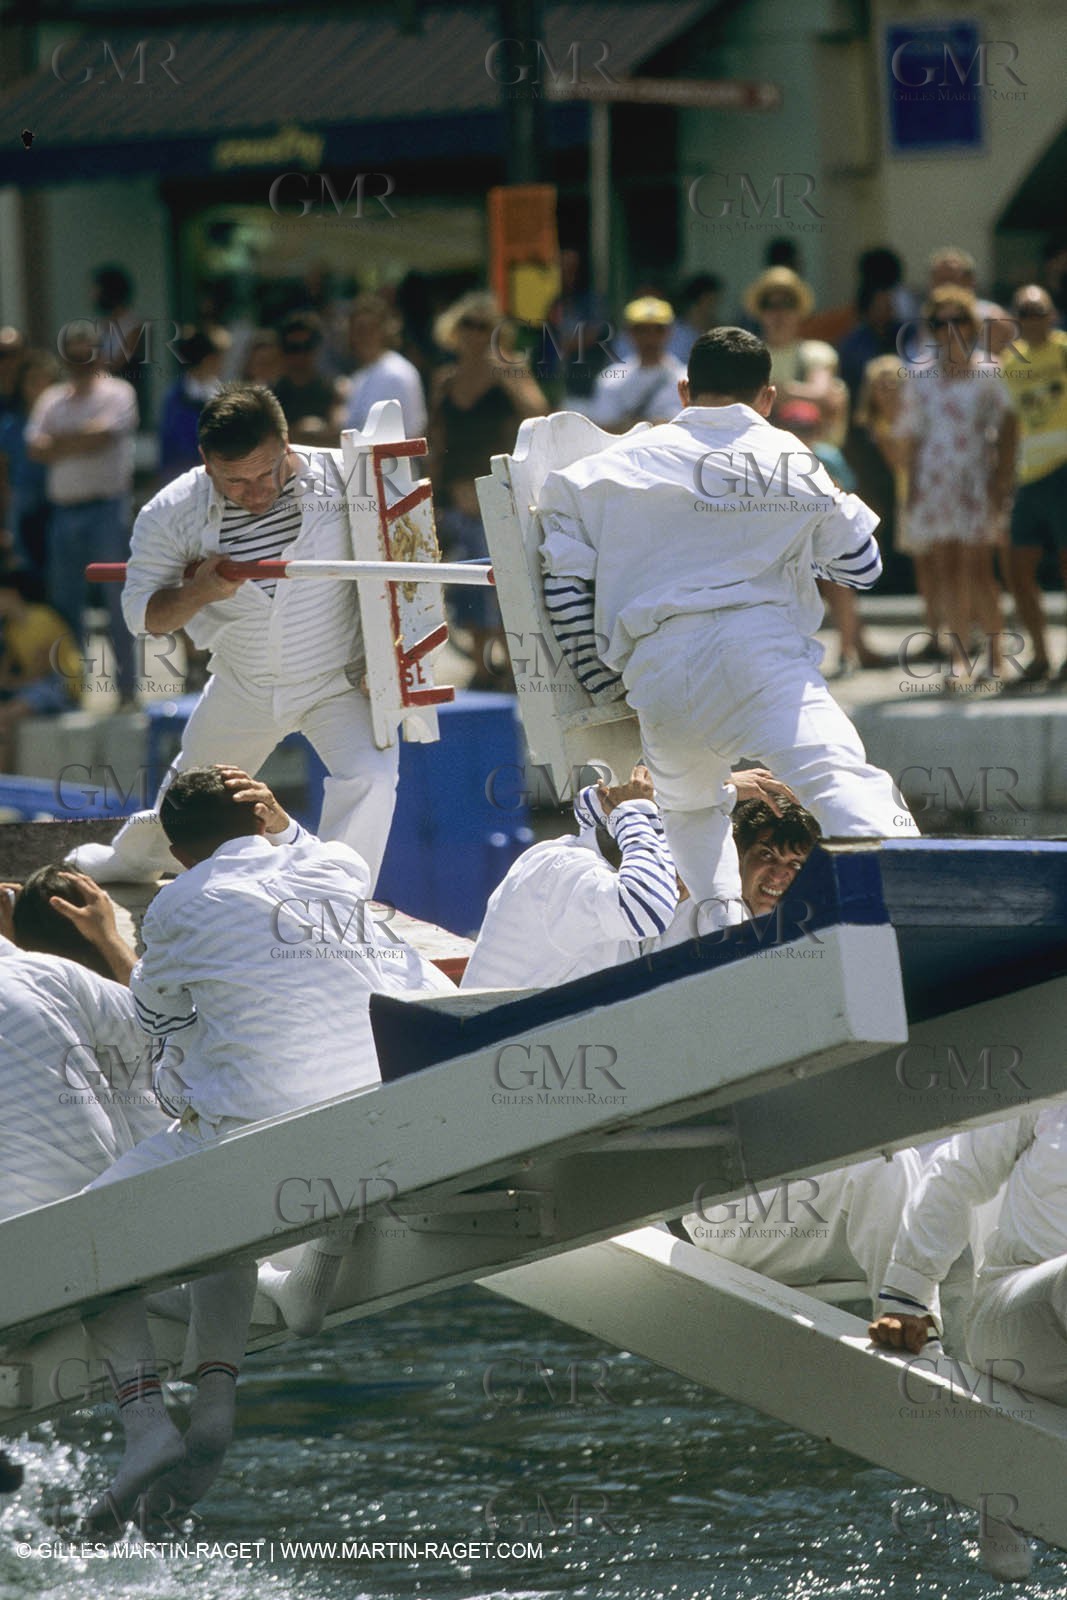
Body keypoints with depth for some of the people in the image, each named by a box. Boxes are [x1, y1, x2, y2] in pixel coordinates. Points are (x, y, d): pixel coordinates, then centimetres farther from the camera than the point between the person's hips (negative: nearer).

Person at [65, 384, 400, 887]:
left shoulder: (338, 478, -24)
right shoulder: (173, 515, -19)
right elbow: (142, 614, -9)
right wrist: (198, 591, -30)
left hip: (339, 681, -3)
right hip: (243, 690, 3)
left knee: (368, 775, -29)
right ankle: (133, 857, 58)